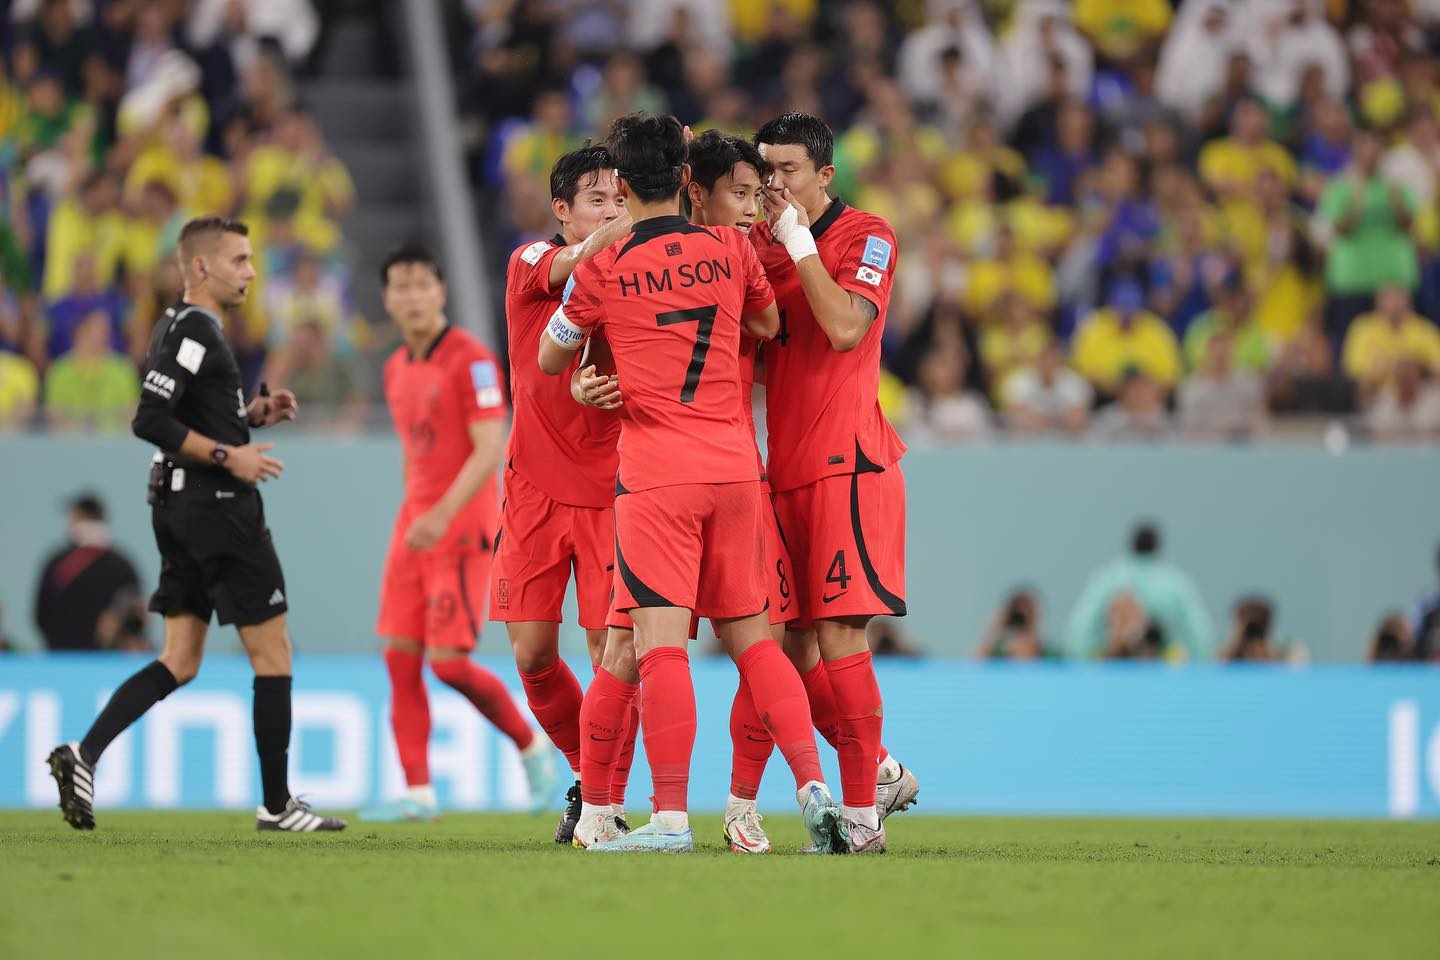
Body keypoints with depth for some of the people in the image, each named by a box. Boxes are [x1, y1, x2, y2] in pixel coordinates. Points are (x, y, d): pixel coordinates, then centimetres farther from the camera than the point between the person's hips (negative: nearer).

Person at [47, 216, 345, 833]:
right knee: (272, 654, -1)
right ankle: (277, 805, 3)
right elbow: (151, 422, -23)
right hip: (219, 509, -10)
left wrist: (253, 416, 12)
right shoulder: (194, 330, -15)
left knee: (179, 663, 8)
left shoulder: (181, 328, 17)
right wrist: (228, 455, -20)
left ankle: (84, 754, -6)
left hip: (181, 508, 10)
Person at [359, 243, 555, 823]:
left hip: (463, 529, -7)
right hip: (415, 526, 8)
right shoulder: (396, 371, 13)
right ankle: (418, 793, 1)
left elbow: (489, 452, -18)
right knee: (399, 655, -1)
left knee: (447, 661, -11)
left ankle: (531, 747, 11)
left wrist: (443, 515, -28)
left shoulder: (470, 360, -11)